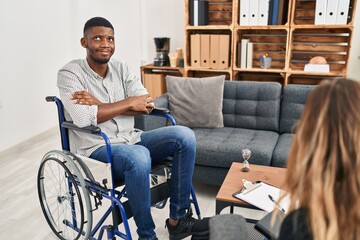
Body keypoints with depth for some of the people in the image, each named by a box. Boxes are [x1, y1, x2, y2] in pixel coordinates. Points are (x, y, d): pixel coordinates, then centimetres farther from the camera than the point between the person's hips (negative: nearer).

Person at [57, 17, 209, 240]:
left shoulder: (121, 68, 8)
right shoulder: (69, 73, -7)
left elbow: (148, 105, -4)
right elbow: (83, 118, -24)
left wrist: (101, 105, -15)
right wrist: (129, 102, -16)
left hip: (130, 139, 6)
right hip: (96, 149, -6)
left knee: (185, 135, -13)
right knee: (138, 156, -37)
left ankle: (178, 219, -5)